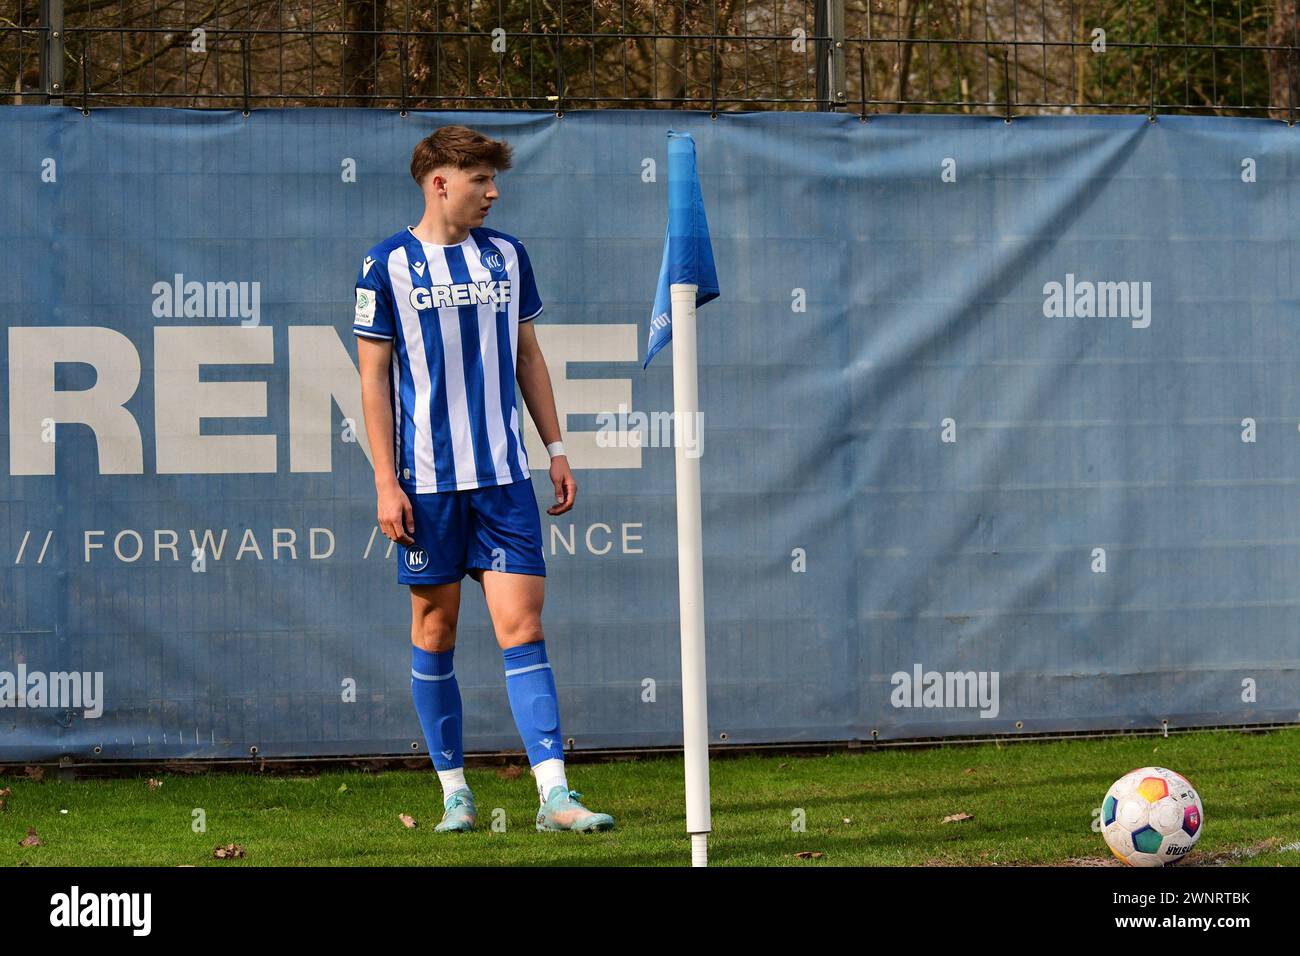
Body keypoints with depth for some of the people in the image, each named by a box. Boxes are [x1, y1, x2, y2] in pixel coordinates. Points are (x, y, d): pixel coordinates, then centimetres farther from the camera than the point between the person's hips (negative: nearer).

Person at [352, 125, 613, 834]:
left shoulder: (506, 256, 9)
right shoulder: (388, 265, -2)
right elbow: (374, 376, -1)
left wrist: (555, 448, 12)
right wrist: (386, 482, -6)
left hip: (504, 477, 3)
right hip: (427, 481, -2)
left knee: (522, 627, -5)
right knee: (434, 629, 5)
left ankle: (554, 794, -11)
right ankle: (453, 789, 16)